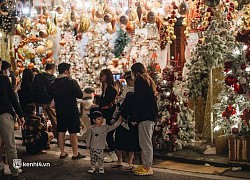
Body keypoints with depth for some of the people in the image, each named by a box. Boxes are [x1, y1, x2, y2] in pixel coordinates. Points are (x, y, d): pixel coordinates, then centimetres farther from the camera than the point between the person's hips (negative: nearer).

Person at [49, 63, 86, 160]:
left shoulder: (54, 83, 0)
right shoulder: (72, 82, -15)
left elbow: (51, 95, 9)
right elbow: (80, 95, -10)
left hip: (59, 111, 5)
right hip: (72, 111, -5)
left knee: (61, 132, 11)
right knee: (73, 133, 2)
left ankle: (62, 153, 16)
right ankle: (75, 153, 7)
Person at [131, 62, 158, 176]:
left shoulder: (139, 80, -7)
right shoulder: (148, 80, 20)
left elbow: (138, 100, -14)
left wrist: (135, 117, -13)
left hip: (144, 116, -10)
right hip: (151, 115, 10)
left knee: (145, 142, -7)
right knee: (147, 142, 13)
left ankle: (147, 167, -5)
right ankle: (145, 165, 18)